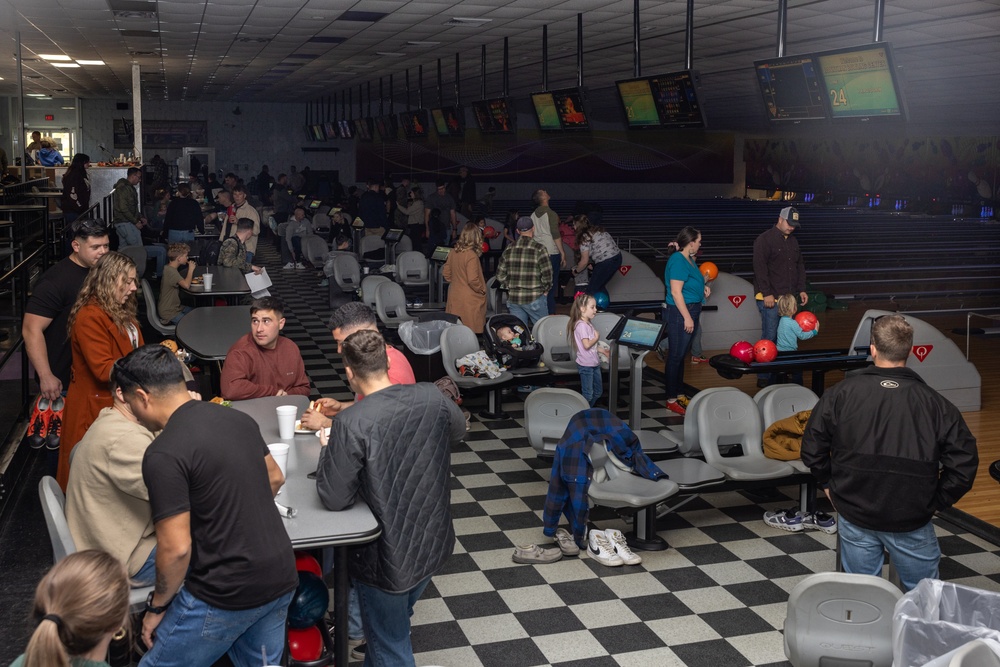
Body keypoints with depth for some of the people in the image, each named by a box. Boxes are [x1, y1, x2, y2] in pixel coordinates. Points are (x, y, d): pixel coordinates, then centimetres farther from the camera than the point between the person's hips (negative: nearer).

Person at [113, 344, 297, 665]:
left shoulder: (163, 454, -19)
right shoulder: (238, 418, 3)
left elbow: (176, 549, -19)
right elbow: (275, 478, 18)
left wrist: (157, 606, -3)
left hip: (227, 596, -7)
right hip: (281, 579, 7)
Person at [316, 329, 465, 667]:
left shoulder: (351, 423, -26)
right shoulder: (431, 395, -9)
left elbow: (334, 499, -17)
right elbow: (459, 429, 13)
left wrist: (328, 449, -2)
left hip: (388, 557, -5)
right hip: (436, 544, 6)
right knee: (396, 623, 31)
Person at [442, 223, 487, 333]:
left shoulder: (453, 252, 1)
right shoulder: (471, 256, -19)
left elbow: (446, 273, 11)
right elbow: (473, 280, -21)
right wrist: (482, 290, -5)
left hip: (454, 298, 7)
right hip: (470, 300, -7)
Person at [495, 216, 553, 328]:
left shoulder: (509, 250, 2)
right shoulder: (538, 249, -11)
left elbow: (500, 275, 6)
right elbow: (547, 274, -10)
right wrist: (545, 290, 6)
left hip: (513, 299, 4)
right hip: (535, 298, -4)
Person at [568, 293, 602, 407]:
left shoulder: (589, 324, 11)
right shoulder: (581, 325, -18)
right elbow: (586, 345, -25)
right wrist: (597, 337, -10)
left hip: (594, 363, 10)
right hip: (586, 364, -10)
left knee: (598, 391, 17)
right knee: (588, 394, -3)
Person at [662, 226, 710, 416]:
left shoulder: (689, 259, 13)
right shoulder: (678, 261, -17)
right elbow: (676, 292, -21)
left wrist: (702, 288, 10)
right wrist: (687, 317, -22)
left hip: (690, 311, 10)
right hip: (679, 313, -10)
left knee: (681, 355, 16)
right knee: (676, 356, -3)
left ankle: (679, 394, 26)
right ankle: (671, 400, 3)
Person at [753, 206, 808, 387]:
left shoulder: (793, 241, 18)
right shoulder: (764, 240, -7)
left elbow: (800, 266, 24)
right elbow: (760, 268, -14)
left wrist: (801, 289, 14)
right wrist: (767, 294, -17)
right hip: (770, 298, -7)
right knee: (770, 337, -7)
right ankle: (763, 377, 0)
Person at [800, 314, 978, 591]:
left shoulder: (840, 394, -7)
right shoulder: (935, 403, -7)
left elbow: (812, 449, -3)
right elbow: (964, 465, -8)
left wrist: (829, 484, 12)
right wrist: (935, 502, 4)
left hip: (855, 517, 1)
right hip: (912, 520, -1)